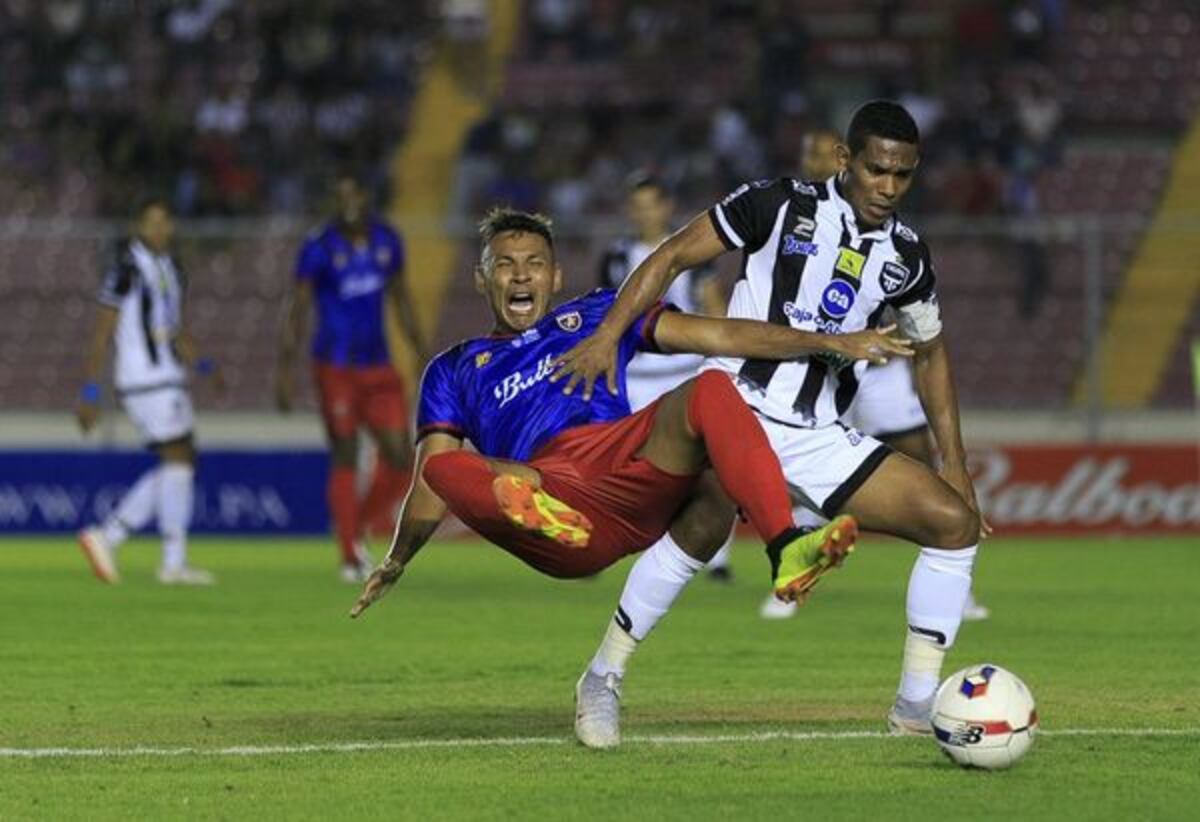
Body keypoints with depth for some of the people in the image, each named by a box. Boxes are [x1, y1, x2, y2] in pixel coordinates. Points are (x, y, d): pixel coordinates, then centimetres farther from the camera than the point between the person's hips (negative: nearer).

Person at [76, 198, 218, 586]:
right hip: (144, 378, -9)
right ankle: (174, 563, -7)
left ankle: (107, 536, 10)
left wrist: (203, 365, 7)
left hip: (168, 377, 9)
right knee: (178, 458, -10)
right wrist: (90, 394, -13)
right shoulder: (126, 269, -10)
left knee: (178, 463, 7)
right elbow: (101, 335, -11)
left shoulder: (171, 271, 16)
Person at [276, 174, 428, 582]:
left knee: (400, 458, -3)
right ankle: (349, 557, 2)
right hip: (336, 368, -5)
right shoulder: (320, 249, -9)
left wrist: (421, 353, 19)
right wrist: (285, 369, -12)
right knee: (345, 459, -5)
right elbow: (297, 309, -7)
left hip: (378, 366, 5)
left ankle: (358, 533, 18)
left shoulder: (387, 241, 6)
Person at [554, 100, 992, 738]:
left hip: (818, 440, 5)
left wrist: (954, 464, 22)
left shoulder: (906, 257, 11)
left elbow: (930, 353, 26)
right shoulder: (781, 206, -1)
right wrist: (609, 333, -13)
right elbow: (673, 256, 0)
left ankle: (916, 707, 3)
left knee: (956, 522, -5)